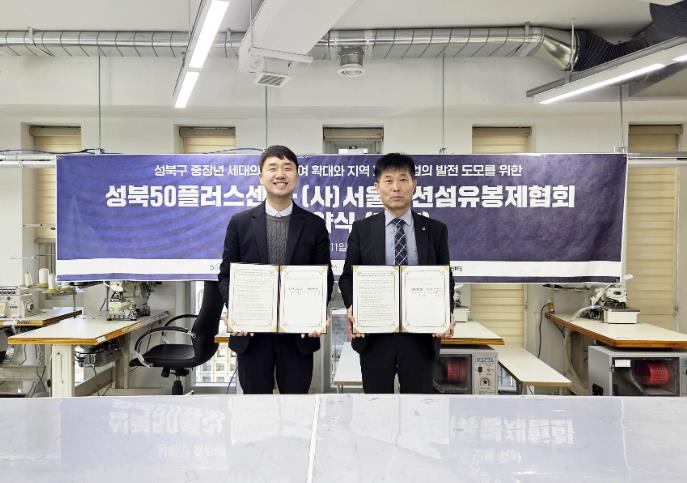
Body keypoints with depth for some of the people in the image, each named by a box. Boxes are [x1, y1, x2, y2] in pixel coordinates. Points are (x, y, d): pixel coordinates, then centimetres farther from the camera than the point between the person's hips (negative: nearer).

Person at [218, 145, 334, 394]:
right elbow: (226, 275, 5)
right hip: (251, 333, 0)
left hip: (298, 334, 0)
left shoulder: (315, 225, 2)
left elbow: (325, 278, 3)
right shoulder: (240, 222, 3)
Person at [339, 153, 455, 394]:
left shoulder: (435, 230, 5)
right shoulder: (362, 229, 4)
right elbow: (348, 276, 6)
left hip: (421, 334, 0)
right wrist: (352, 306, -13)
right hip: (374, 334, 0)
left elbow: (445, 279, 7)